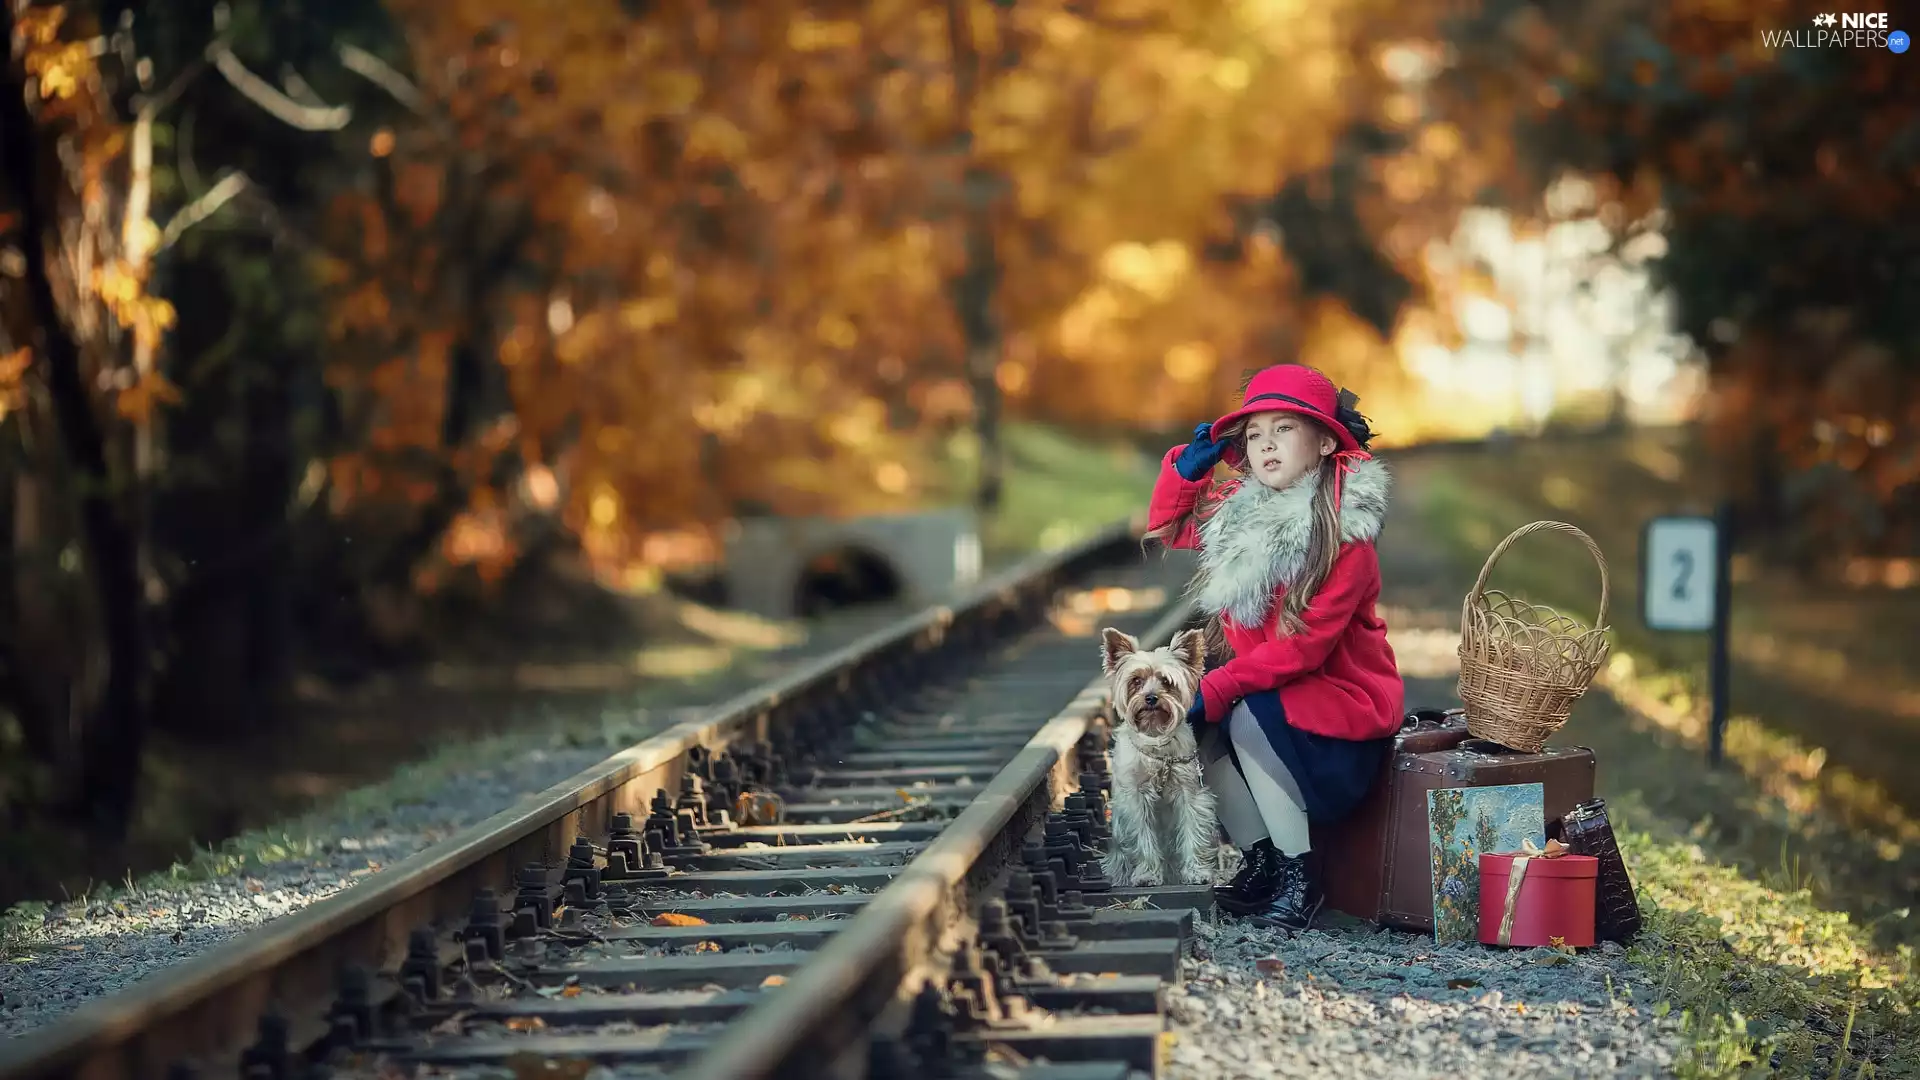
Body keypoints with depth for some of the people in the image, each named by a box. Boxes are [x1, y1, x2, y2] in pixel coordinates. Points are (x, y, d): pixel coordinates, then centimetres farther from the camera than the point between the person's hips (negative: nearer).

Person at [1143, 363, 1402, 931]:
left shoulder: (1345, 537, -20)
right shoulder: (1238, 512, 0)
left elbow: (1303, 648, -26)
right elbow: (1166, 529, 19)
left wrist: (1215, 688, -28)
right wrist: (1187, 468, 1)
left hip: (1344, 695, -7)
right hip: (1263, 687, 7)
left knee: (1247, 715, -31)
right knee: (1194, 721, -14)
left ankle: (1300, 873, -19)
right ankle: (1257, 861, -4)